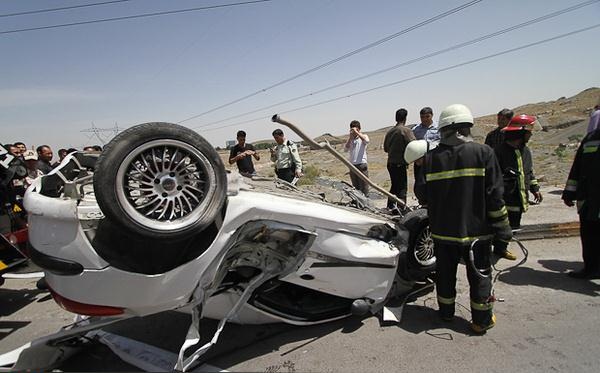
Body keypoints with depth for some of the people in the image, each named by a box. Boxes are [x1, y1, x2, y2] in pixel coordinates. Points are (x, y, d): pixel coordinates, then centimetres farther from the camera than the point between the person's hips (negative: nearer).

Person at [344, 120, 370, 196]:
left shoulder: (363, 136, 3)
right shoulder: (350, 138, 14)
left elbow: (366, 141, -22)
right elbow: (346, 149, -2)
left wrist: (356, 132, -19)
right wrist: (350, 137, -6)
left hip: (362, 165, -4)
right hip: (352, 165, 4)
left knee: (364, 186, -5)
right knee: (355, 186, 11)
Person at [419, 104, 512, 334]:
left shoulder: (431, 158, -4)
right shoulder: (483, 153, -11)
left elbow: (423, 194, 2)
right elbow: (494, 195, -10)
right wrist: (502, 227, 0)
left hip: (442, 229, 2)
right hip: (475, 229, -2)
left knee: (445, 272, 18)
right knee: (479, 274, 13)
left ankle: (446, 312, 33)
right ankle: (482, 321, 23)